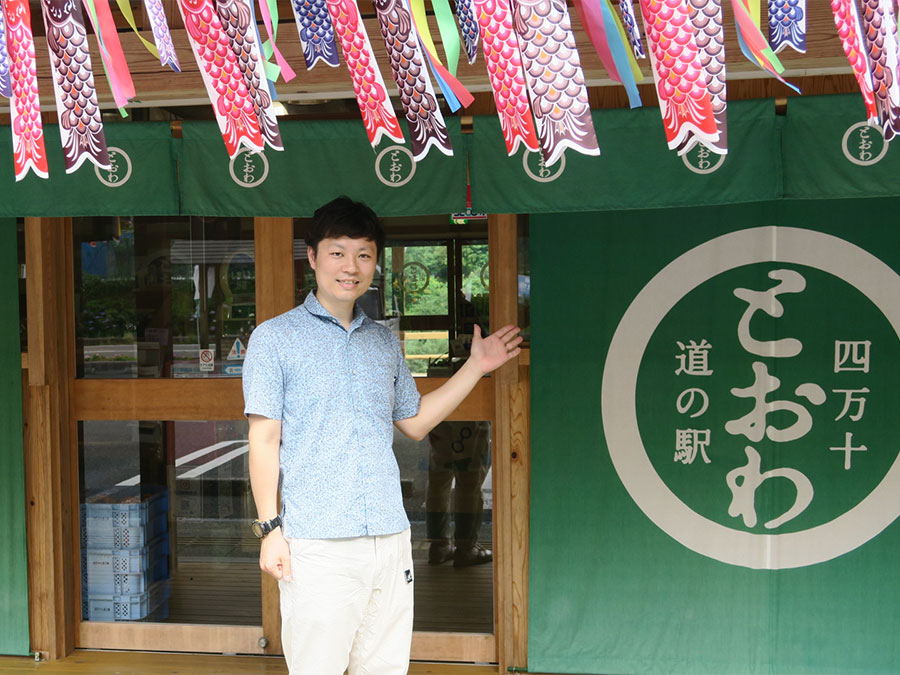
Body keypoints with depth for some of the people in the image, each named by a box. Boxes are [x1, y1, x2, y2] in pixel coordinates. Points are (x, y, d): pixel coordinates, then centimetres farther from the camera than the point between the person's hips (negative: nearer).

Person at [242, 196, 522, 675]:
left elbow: (415, 422, 23)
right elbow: (264, 439, -1)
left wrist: (476, 367, 18)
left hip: (391, 539, 5)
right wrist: (270, 527, -8)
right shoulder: (274, 338, 2)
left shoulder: (385, 342, 16)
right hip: (316, 543, -4)